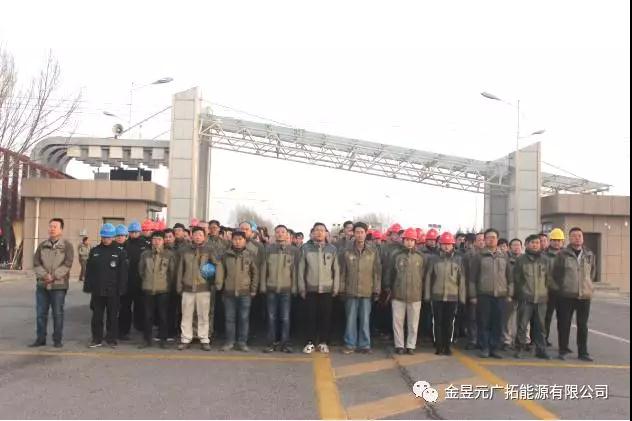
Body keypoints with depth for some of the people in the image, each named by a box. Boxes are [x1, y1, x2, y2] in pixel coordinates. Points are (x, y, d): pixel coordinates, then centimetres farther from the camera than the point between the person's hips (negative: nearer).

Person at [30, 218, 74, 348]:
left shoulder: (67, 246, -2)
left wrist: (54, 276, -17)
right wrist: (44, 275, -14)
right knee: (41, 313, 8)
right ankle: (40, 338, 18)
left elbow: (67, 264, -9)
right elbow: (36, 263, 3)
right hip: (42, 284, 4)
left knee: (58, 313, 2)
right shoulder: (42, 245, 10)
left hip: (59, 285, -4)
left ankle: (57, 339, 11)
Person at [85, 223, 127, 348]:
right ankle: (97, 339, 16)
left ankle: (112, 338, 16)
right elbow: (89, 270, 6)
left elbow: (123, 272, -3)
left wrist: (121, 289, -9)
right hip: (97, 290, 2)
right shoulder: (95, 251, 7)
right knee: (97, 316, 7)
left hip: (113, 291, -2)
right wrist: (88, 286, 0)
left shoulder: (119, 252, -1)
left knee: (112, 316, 6)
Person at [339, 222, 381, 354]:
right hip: (351, 292, 0)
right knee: (351, 319, 5)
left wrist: (376, 290, 0)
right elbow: (342, 272, 4)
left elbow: (377, 272, 3)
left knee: (365, 320, 5)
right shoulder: (346, 252, 1)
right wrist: (341, 289, 1)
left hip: (367, 292, 0)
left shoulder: (373, 252, 2)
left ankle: (364, 344, 15)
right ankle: (350, 344, 14)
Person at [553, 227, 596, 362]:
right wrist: (561, 288, 1)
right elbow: (555, 273, 0)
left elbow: (593, 271, 19)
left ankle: (583, 352, 18)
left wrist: (588, 285, 13)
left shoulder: (589, 255, 7)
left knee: (583, 325, 9)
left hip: (585, 295, 3)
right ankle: (563, 350, 13)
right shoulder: (562, 254, -4)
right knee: (564, 324, 3)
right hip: (566, 296, -3)